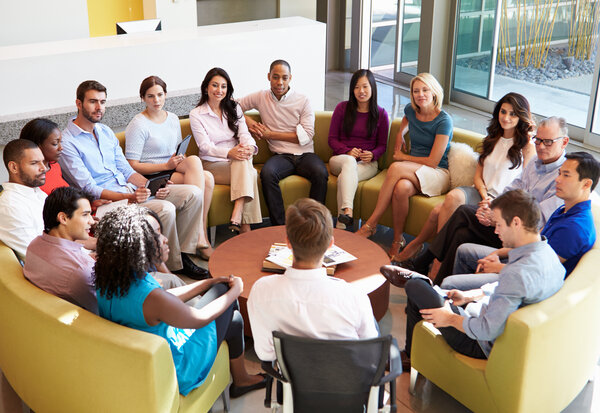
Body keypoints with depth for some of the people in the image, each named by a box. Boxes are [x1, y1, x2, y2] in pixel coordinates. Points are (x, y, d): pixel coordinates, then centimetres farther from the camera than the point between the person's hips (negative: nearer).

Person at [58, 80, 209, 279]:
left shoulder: (106, 131, 17)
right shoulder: (67, 142, -9)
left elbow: (126, 171, 15)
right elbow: (89, 189, -15)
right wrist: (129, 197, -28)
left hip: (131, 190, 8)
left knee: (193, 193, -6)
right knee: (165, 209, -31)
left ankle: (183, 254, -2)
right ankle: (174, 267, -12)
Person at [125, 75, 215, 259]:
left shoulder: (173, 119, 15)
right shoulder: (138, 125, -6)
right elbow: (133, 166, -11)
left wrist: (181, 159, 1)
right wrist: (167, 165, -17)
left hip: (174, 170, 7)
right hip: (152, 177, -6)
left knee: (208, 178, -26)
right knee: (198, 166, -30)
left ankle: (201, 233, -21)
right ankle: (201, 236, -31)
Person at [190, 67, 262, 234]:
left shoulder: (234, 108, 15)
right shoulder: (196, 114, 2)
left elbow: (244, 134, 1)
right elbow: (205, 146, -10)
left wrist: (249, 147, -25)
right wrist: (229, 152, -29)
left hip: (238, 162, 3)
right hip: (212, 165, -3)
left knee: (243, 161, -35)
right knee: (249, 174, -32)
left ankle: (236, 218, -45)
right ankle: (244, 226, -37)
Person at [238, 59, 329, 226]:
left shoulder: (303, 101, 5)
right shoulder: (261, 97, 11)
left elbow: (306, 136, -2)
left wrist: (271, 134, -3)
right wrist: (248, 120, 2)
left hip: (305, 154, 0)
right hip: (281, 155, 1)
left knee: (320, 173, -33)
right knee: (267, 173, -34)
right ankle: (279, 225, -28)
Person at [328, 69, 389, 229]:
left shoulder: (381, 114, 7)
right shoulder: (342, 108, 6)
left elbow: (382, 145, 12)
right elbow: (332, 139, 5)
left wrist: (372, 155, -12)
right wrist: (348, 152, -14)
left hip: (368, 164, 0)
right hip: (340, 159, 0)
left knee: (344, 178, -35)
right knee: (349, 162, -39)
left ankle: (340, 226, -44)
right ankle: (348, 211, -56)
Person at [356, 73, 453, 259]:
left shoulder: (444, 120, -12)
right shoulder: (411, 110, 5)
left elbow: (433, 161, -14)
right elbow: (402, 129, 32)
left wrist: (403, 157, -3)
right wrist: (398, 148, 18)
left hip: (438, 175, -4)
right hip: (413, 172, 4)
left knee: (396, 168, -33)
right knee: (401, 188, -35)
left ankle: (370, 224, -26)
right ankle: (397, 241, -23)